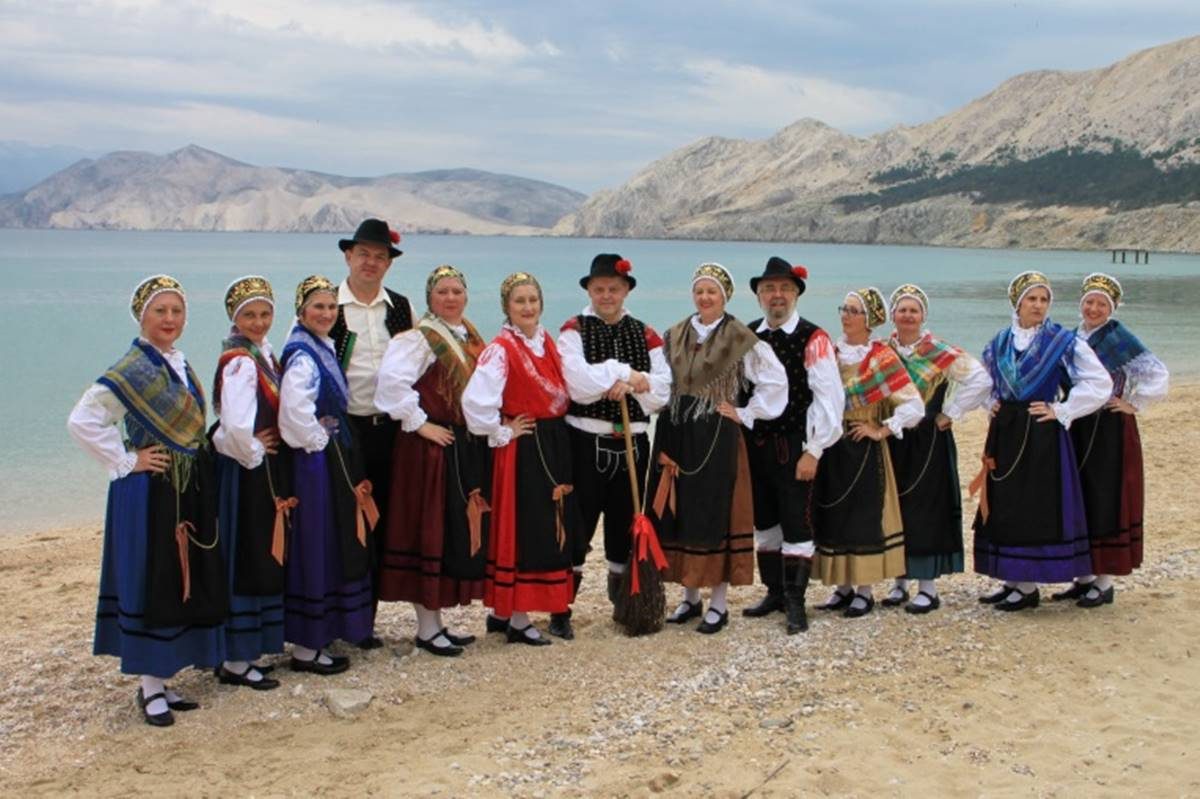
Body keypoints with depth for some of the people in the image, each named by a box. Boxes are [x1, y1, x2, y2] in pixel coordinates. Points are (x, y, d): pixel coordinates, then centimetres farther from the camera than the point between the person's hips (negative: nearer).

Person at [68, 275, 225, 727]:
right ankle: (150, 688, 8)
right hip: (149, 493, -8)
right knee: (151, 584, -2)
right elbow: (81, 421, -20)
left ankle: (162, 679, 21)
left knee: (184, 583, 11)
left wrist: (196, 463, 11)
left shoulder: (181, 365, 11)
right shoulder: (130, 371, -13)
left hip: (189, 490, 8)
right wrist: (127, 461, -16)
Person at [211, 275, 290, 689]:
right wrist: (253, 453, -15)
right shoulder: (240, 361, -19)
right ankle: (236, 662, 9)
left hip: (266, 470, 9)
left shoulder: (262, 352, 10)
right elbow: (237, 425, -30)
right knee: (248, 562, -2)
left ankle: (244, 651, 27)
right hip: (247, 471, -9)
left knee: (262, 560, 16)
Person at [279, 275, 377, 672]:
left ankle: (315, 638, 27)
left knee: (331, 548, 16)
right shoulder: (301, 354, -17)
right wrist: (318, 441, -16)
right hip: (314, 462, -10)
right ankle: (305, 649, 6)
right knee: (313, 550, -3)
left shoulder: (322, 348, 12)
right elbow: (295, 412, -29)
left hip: (332, 458, 10)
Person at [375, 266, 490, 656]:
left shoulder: (470, 335, 13)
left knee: (460, 532, 12)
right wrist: (418, 423, -20)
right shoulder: (420, 338, -12)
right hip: (432, 448, -8)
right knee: (431, 533, -3)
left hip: (469, 448, 8)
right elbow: (391, 380, -26)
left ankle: (436, 621, 23)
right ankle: (427, 628, 7)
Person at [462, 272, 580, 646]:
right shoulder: (500, 349, -14)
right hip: (522, 450, -8)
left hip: (554, 446, 8)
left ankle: (503, 611, 23)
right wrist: (502, 432, -15)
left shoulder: (548, 344, 11)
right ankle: (518, 620, 7)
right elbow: (475, 400, -25)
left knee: (550, 529, 12)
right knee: (521, 530, -3)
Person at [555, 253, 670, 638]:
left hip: (632, 444, 4)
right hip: (585, 443, -3)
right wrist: (627, 375, -13)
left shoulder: (646, 336, 9)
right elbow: (579, 383, -18)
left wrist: (628, 383, -17)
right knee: (577, 528, -1)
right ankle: (561, 612, 9)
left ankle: (622, 603, 31)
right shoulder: (573, 331, -2)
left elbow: (661, 391, 0)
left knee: (625, 527, 13)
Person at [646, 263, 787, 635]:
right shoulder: (675, 336, 10)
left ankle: (718, 604, 9)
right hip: (677, 433, 5)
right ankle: (690, 597, 22)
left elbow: (775, 380, -5)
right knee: (679, 512, 8)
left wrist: (745, 414, -6)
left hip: (717, 435, -5)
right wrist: (664, 444, 4)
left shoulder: (740, 338, -5)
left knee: (715, 513, -1)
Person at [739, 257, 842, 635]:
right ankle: (774, 592, 28)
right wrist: (739, 440, 5)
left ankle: (795, 603, 8)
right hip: (755, 444, 5)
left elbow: (829, 398, -13)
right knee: (764, 522, 15)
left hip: (795, 447, -5)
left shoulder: (813, 339, -10)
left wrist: (813, 451, -15)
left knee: (796, 525, -1)